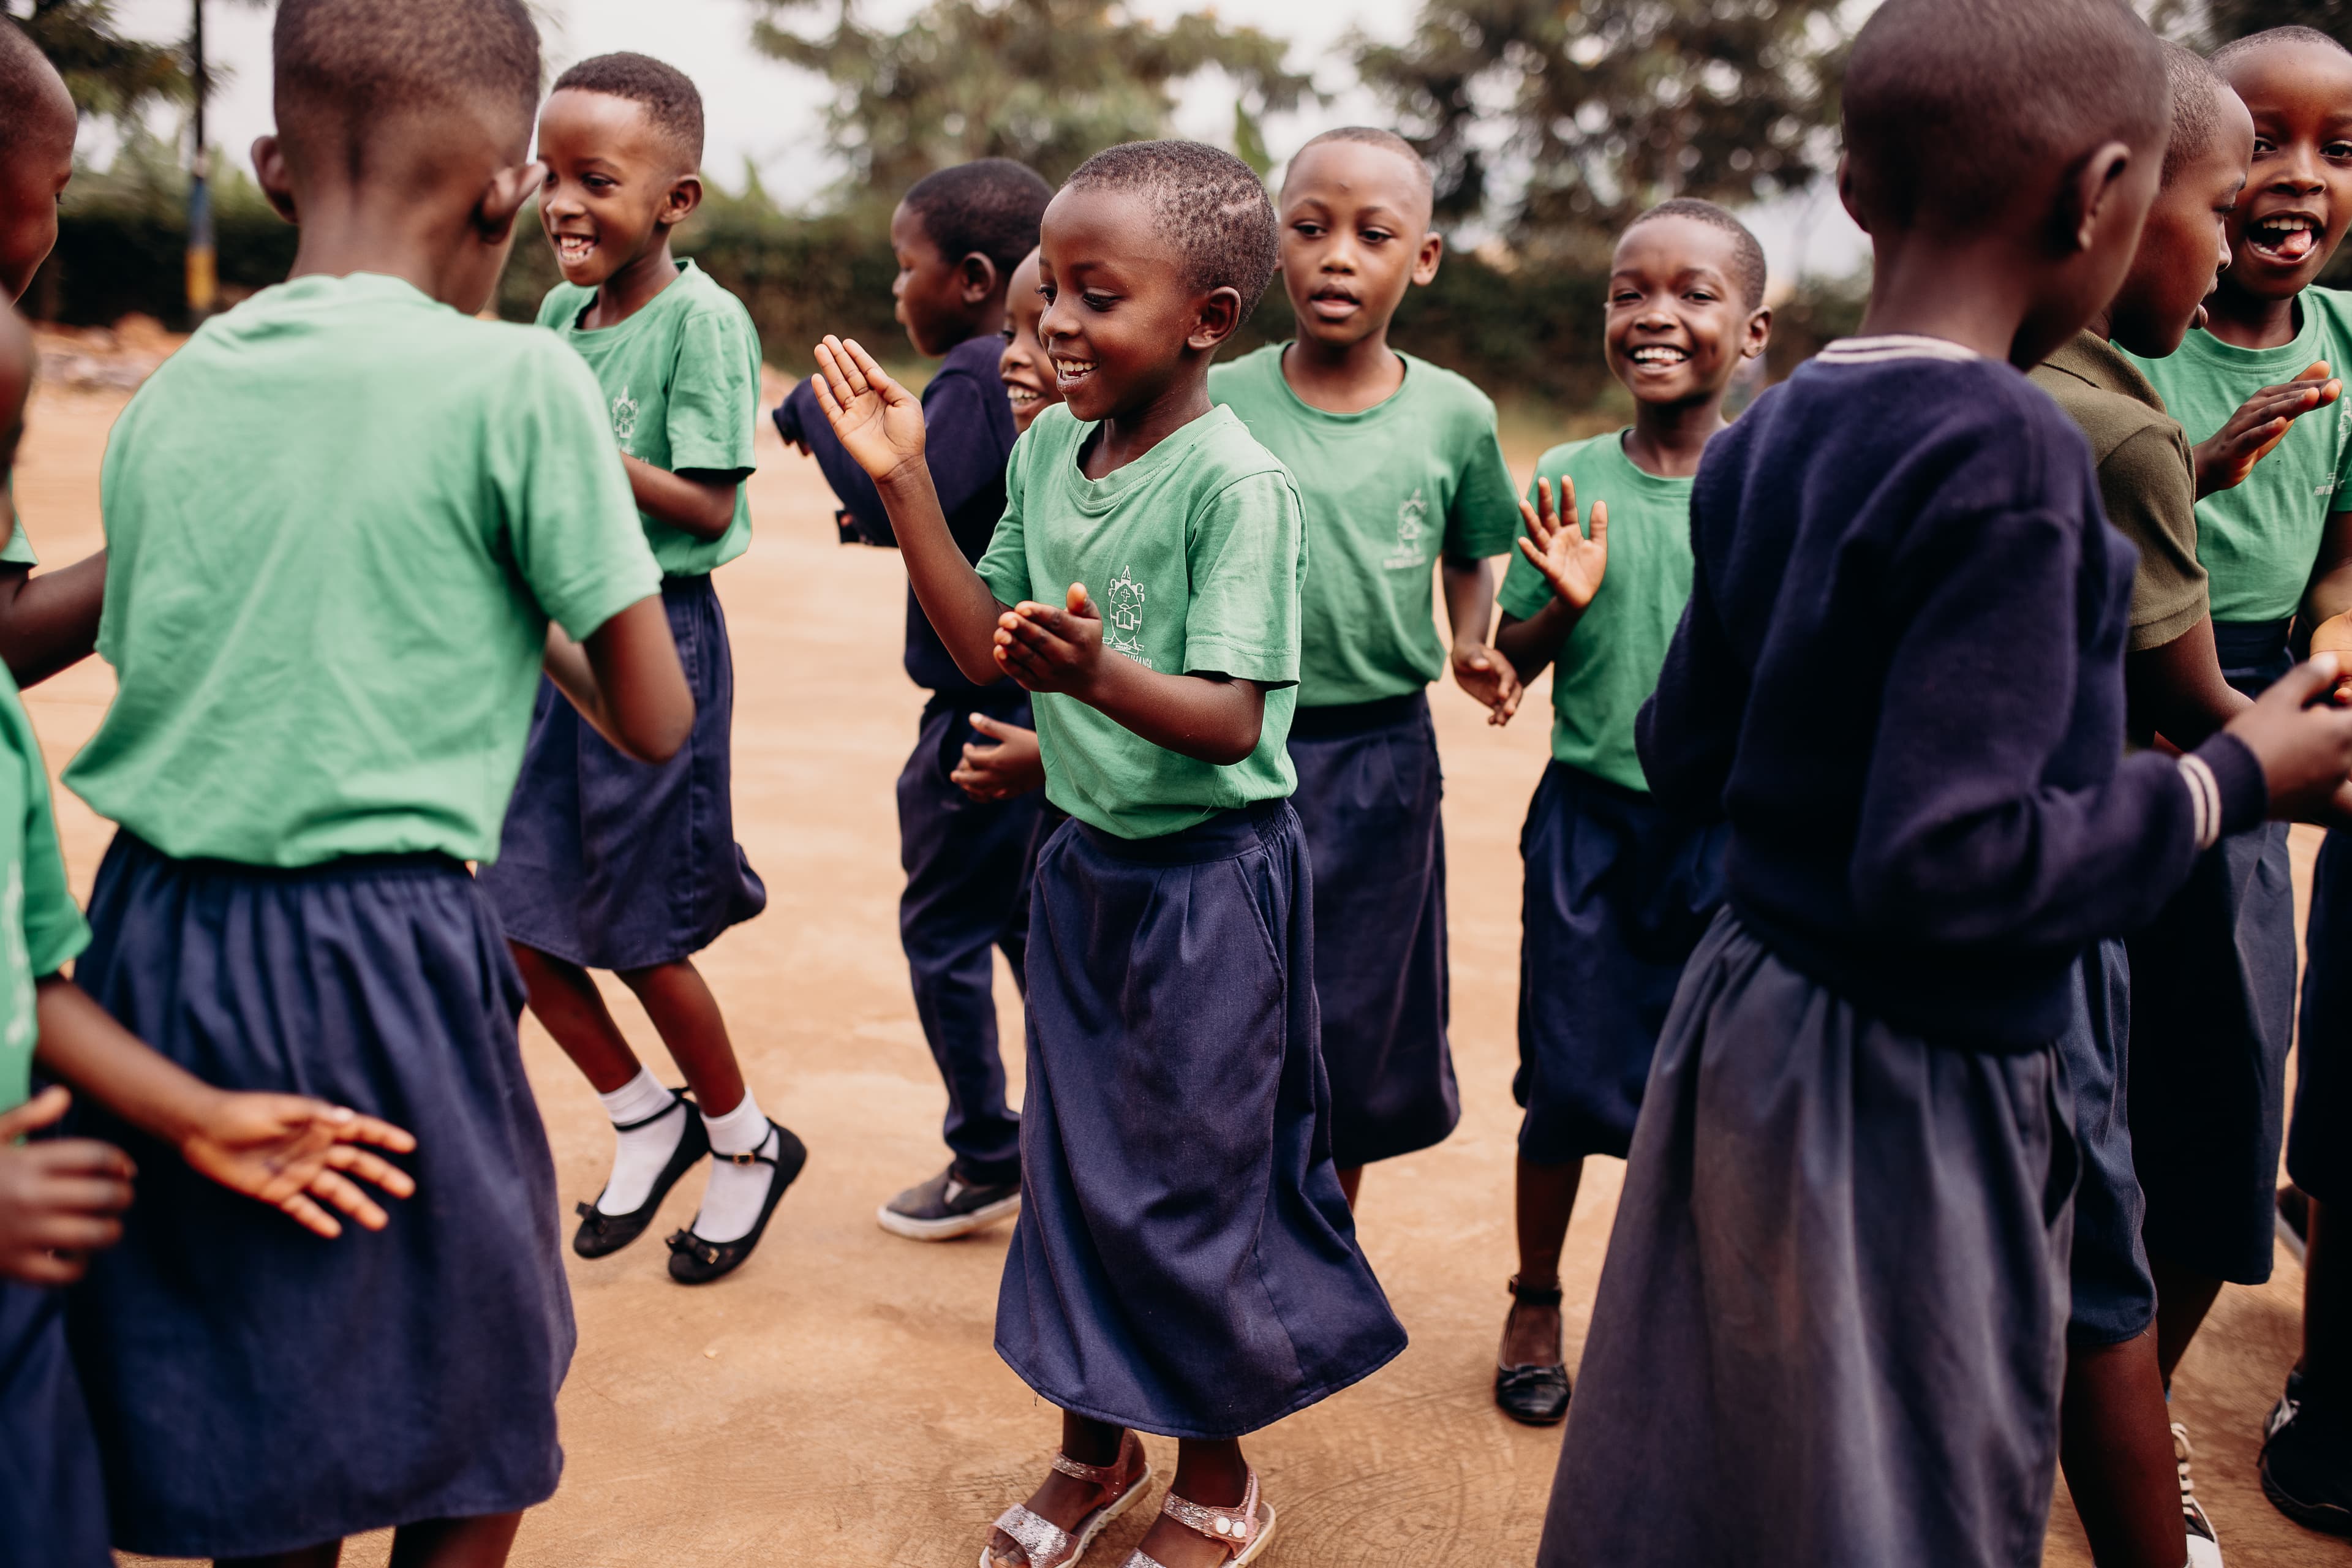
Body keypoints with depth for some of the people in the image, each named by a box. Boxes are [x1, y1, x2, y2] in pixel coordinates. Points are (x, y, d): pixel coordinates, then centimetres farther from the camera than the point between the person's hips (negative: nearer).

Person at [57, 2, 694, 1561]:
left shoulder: (169, 391, 6)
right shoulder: (517, 381, -10)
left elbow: (143, 658, 12)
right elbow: (653, 718, -6)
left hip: (152, 935, 5)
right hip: (380, 951, -5)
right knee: (474, 1432, 17)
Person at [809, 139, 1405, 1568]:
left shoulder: (1237, 483, -20)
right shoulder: (1047, 450, 2)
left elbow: (1229, 720, -24)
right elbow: (990, 645, 5)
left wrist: (1095, 672, -42)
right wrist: (904, 483, -2)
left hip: (1213, 876, -7)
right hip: (1087, 861, 7)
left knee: (1194, 1180, 6)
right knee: (1073, 1159, 16)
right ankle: (1095, 1440, 37)